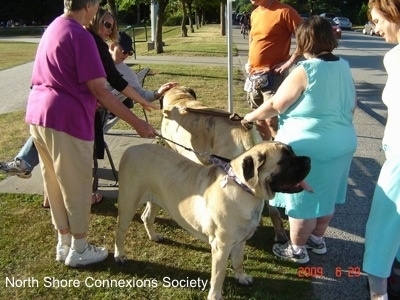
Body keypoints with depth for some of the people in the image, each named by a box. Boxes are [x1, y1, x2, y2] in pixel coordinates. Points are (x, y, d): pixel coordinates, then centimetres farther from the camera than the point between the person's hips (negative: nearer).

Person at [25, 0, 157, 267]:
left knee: (56, 184, 18)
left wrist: (88, 101, 33)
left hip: (39, 115, 9)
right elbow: (99, 90, -18)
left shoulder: (53, 28, 14)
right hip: (65, 119, -9)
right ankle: (79, 250, 20)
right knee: (77, 186, 6)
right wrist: (137, 123, -16)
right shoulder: (80, 35, -14)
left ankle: (64, 244, 31)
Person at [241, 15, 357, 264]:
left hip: (309, 146, -8)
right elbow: (352, 105, 16)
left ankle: (297, 249, 22)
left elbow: (276, 105, -13)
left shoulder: (305, 71, -17)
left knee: (302, 198, 7)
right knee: (326, 194, 21)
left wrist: (250, 117, 2)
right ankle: (317, 240, 39)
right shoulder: (344, 67, 6)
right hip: (342, 143, 8)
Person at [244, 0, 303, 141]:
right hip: (253, 75, 8)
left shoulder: (284, 12, -13)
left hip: (272, 75, -8)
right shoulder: (254, 14, 11)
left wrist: (289, 62, -17)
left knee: (272, 120, -11)